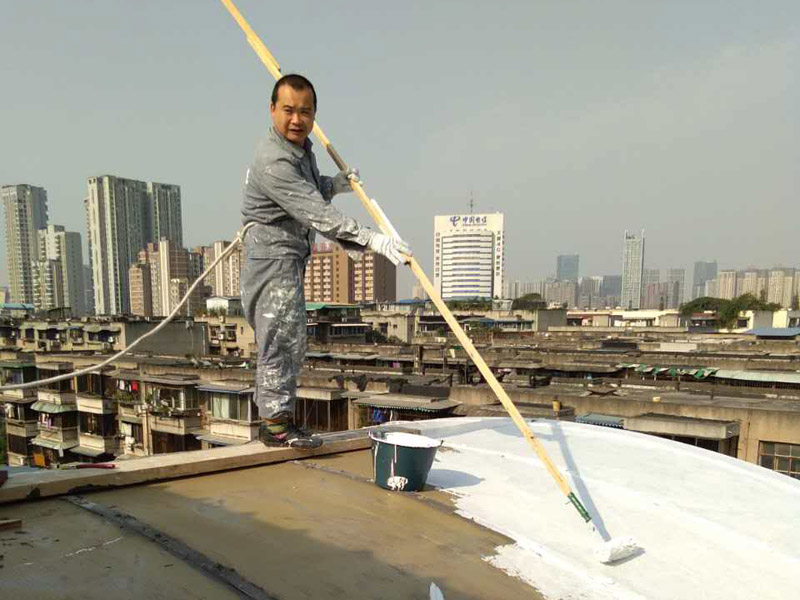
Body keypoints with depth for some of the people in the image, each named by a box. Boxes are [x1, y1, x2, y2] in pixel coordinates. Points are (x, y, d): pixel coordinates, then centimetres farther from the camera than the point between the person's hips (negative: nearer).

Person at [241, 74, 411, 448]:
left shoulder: (302, 147, 11)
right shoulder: (273, 161, -23)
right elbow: (317, 214, -32)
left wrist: (339, 183, 11)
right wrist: (371, 240, -36)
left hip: (290, 256, 10)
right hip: (273, 253, -10)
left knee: (288, 340, 14)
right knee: (281, 337, -6)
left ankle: (274, 418, 26)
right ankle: (276, 423, 6)